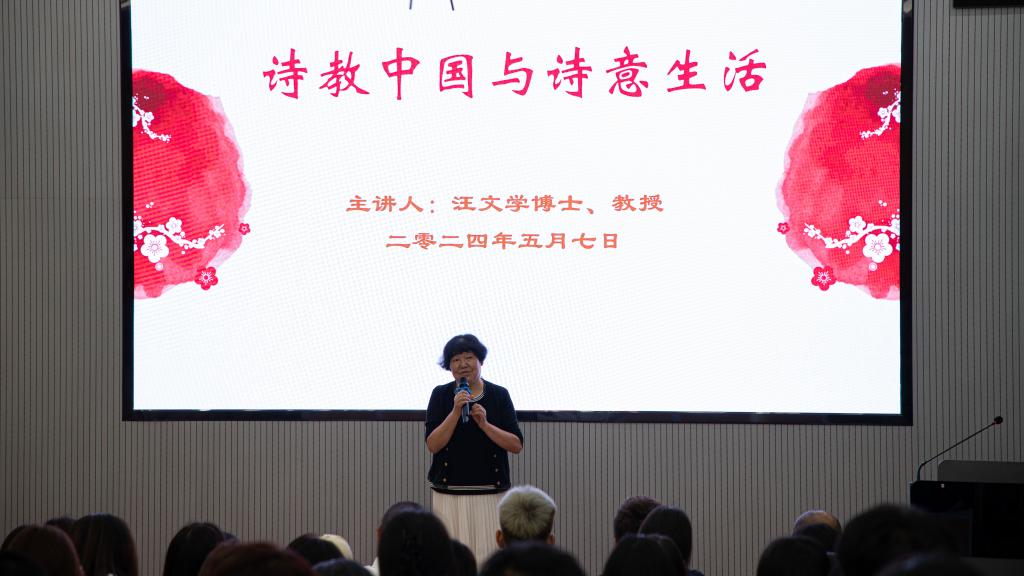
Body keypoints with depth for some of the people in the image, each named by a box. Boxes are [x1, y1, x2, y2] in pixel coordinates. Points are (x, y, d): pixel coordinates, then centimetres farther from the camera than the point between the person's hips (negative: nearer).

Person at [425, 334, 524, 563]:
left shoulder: (499, 395, 5)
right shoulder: (441, 395, 5)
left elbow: (516, 446, 0)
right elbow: (433, 445, -3)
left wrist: (484, 424, -12)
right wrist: (455, 412, -14)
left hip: (489, 494, 0)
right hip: (449, 494, 0)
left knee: (488, 552, -4)